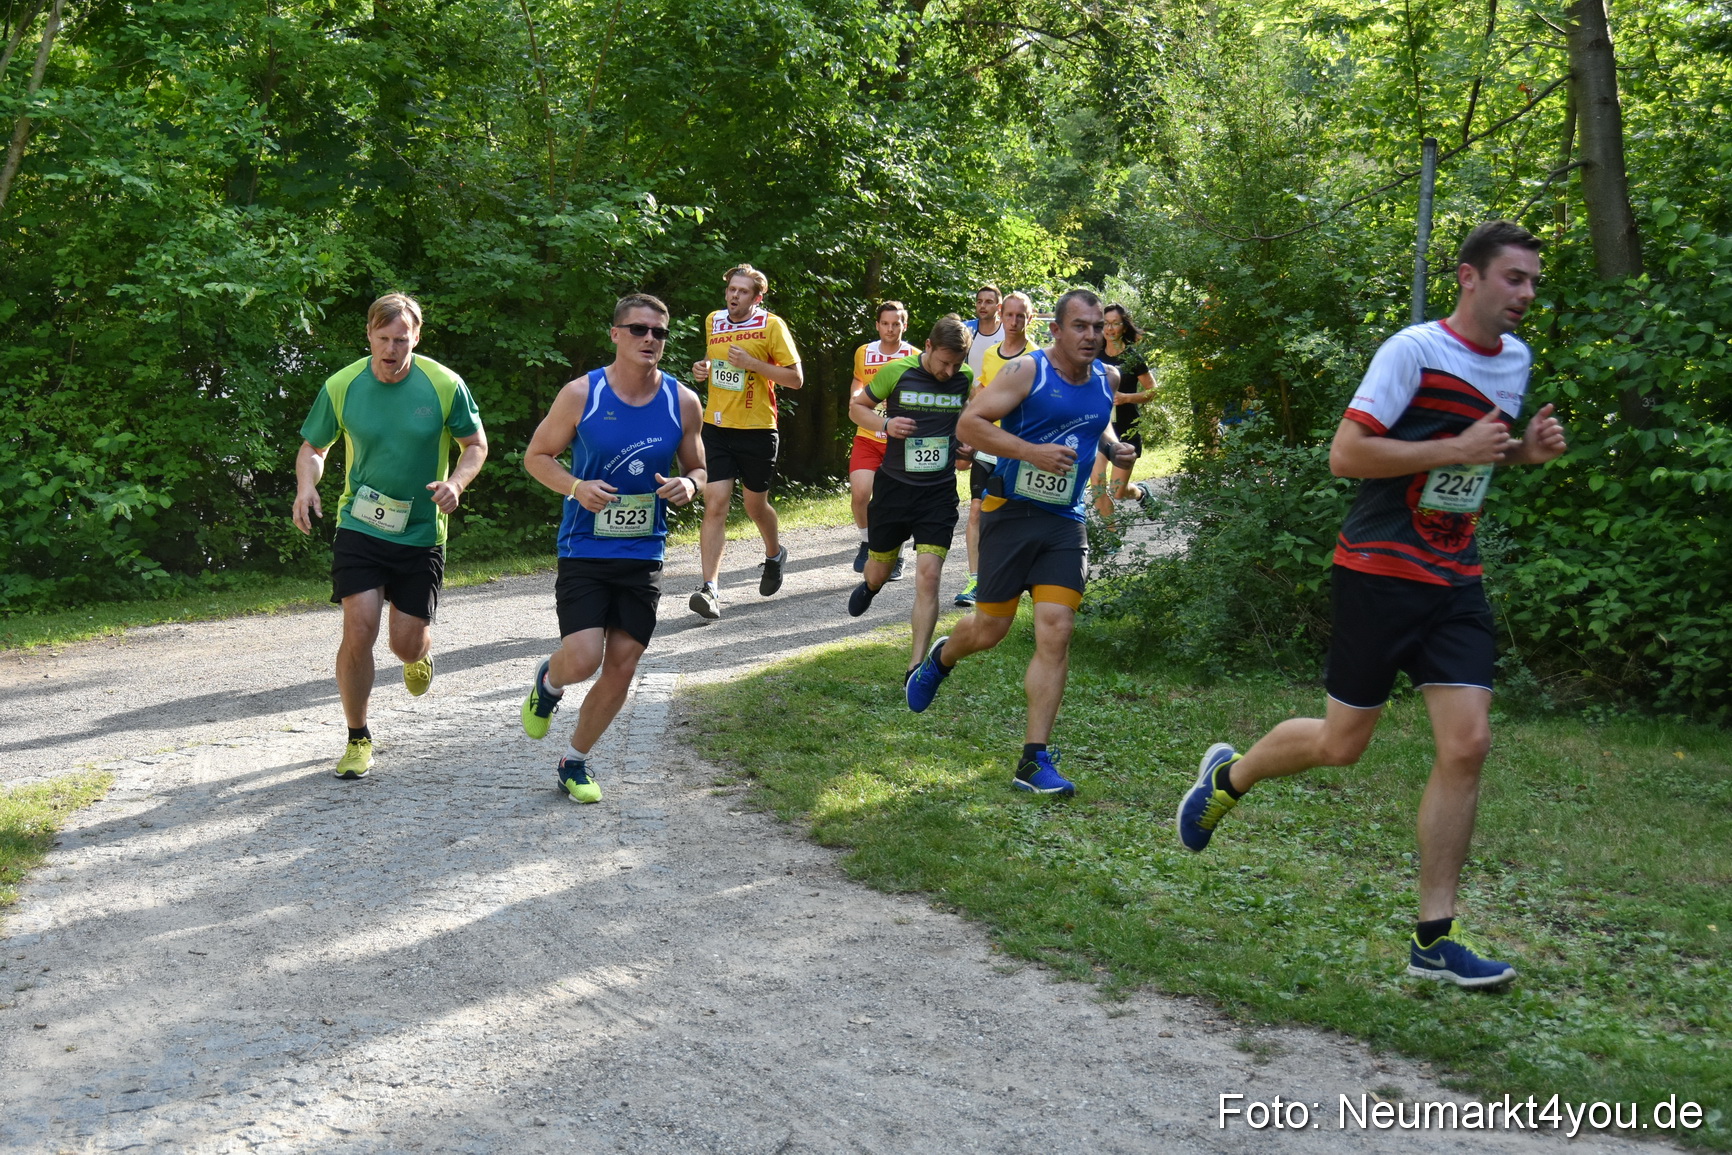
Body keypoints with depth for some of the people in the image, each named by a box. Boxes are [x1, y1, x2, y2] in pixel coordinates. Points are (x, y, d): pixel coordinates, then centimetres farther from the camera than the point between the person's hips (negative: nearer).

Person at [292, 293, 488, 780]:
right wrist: (306, 485, -14)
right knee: (358, 630, -13)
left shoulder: (444, 385, -8)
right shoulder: (341, 386, -5)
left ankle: (421, 652, 44)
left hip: (421, 533, 0)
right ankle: (358, 740, 7)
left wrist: (455, 483, -16)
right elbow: (313, 447, 8)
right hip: (359, 526, 0)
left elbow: (476, 444, 5)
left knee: (407, 645, 2)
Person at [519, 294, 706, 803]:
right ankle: (548, 681, 22)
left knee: (622, 669, 4)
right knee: (582, 660, -16)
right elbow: (537, 455, 2)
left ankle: (575, 760, 25)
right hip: (584, 550, -3)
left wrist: (689, 485, -12)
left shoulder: (683, 403, 0)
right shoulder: (581, 394, -7)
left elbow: (697, 468, 12)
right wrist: (576, 487, -16)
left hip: (644, 555, 3)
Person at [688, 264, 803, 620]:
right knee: (714, 506, -10)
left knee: (755, 505, 13)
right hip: (716, 427, 3)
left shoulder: (771, 326, -7)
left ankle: (774, 554, 45)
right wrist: (704, 368, 4)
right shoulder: (713, 321, 8)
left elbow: (796, 378, -8)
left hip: (757, 430, -3)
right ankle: (710, 588, -14)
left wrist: (753, 363, -19)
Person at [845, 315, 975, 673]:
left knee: (928, 575, -14)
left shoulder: (967, 378, -2)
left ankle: (916, 667, -9)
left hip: (938, 492, 0)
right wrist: (886, 424, -17)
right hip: (894, 486, 0)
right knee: (879, 572, 15)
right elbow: (857, 406, 2)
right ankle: (869, 588, 55)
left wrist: (970, 443, -1)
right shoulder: (896, 372, -11)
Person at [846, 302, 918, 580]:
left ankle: (895, 558, 20)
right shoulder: (863, 353, 5)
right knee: (859, 492, -15)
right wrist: (854, 404, 13)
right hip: (867, 436, 2)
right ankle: (866, 544, 11)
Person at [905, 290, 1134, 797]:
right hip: (1011, 512, -4)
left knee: (1056, 632, -8)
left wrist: (1113, 447, 8)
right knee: (989, 629, 5)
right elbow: (969, 424, -16)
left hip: (1065, 523, 4)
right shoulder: (1027, 371, -11)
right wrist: (1032, 451, -25)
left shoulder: (1107, 379, 8)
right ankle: (940, 659, 43)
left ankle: (1035, 759, -4)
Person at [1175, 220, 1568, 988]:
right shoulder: (1414, 349, -13)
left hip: (1455, 580, 6)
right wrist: (1456, 449, -21)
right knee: (1341, 745, 2)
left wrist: (1525, 451, 6)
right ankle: (1228, 776, 34)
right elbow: (1346, 455, -18)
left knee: (1467, 744, -5)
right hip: (1381, 571, -6)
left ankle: (1433, 940, 2)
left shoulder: (1516, 360, 11)